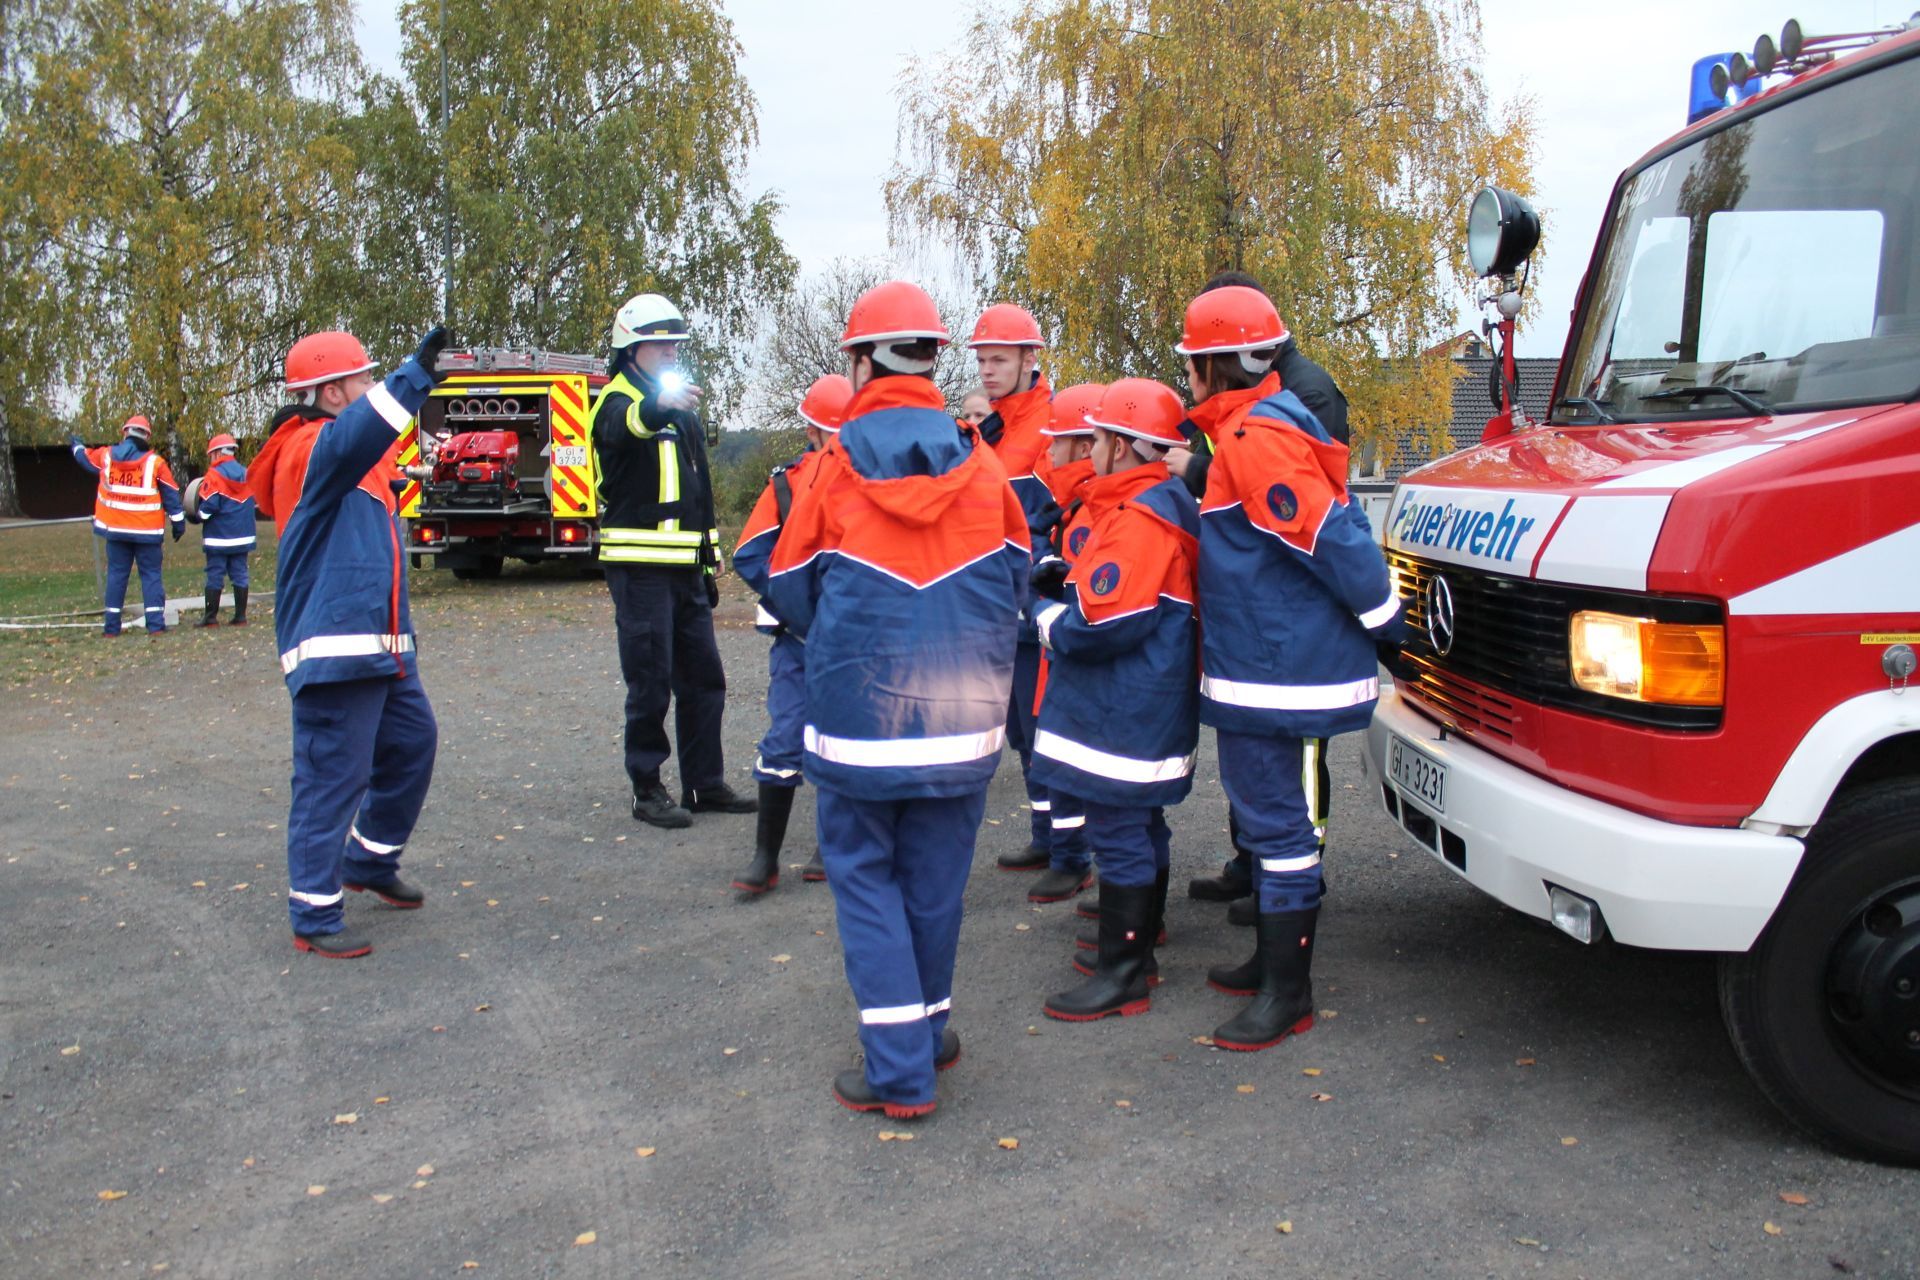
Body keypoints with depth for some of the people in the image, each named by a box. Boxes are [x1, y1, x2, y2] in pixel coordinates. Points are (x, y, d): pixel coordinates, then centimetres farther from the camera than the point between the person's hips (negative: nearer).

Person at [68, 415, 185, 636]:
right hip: (147, 531, -3)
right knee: (151, 574, 1)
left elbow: (84, 457, 25)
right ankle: (155, 623, -7)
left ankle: (111, 625, 10)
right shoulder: (155, 463, -7)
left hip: (115, 529, 3)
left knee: (116, 574, 9)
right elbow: (171, 495, -3)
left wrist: (75, 444, 48)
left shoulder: (106, 456, 3)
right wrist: (178, 522, 6)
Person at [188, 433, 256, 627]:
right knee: (240, 575, 7)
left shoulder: (214, 475, -11)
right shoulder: (247, 474, 8)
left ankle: (210, 617, 3)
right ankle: (240, 616, 7)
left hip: (218, 537, -5)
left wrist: (194, 516, 0)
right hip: (242, 536, 5)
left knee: (214, 576, 0)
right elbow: (256, 503, 15)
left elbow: (208, 507, -16)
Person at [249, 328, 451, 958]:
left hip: (381, 646, 10)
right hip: (333, 648, -10)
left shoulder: (355, 464, 17)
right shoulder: (312, 449, -13)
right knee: (333, 778, -5)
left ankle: (370, 864, 37)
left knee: (413, 744, 19)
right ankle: (315, 917, 5)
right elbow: (352, 439, -36)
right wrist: (414, 376, -45)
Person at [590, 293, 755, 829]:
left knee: (704, 681, 10)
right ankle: (648, 791, 7)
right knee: (650, 685, -4)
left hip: (686, 568, 8)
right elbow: (623, 427, -34)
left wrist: (710, 563, 21)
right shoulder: (616, 402, -6)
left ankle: (705, 785, 19)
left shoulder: (684, 411, 19)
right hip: (640, 568, -7)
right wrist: (658, 404, -56)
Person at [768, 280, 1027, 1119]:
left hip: (856, 717, -2)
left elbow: (792, 592, 1)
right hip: (962, 720, 3)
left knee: (865, 879, 9)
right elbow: (1013, 582, 8)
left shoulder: (832, 468, -7)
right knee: (934, 882, 17)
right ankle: (927, 1031, 33)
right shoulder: (980, 465, -1)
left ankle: (899, 1072, 6)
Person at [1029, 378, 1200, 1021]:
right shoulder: (1158, 502, 13)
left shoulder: (1139, 517, -20)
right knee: (1140, 829, 20)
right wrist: (1060, 617, 5)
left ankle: (1122, 977, 6)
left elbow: (1105, 623, -27)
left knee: (1120, 835, -3)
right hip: (1142, 709, 11)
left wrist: (1050, 623, -9)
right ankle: (1137, 948, 34)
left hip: (1123, 718, -11)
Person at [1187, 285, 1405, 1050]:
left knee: (1280, 826, -3)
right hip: (1259, 670, 11)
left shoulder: (1256, 437, -19)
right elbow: (1333, 529, 21)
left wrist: (1388, 622, -16)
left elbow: (1333, 536, -23)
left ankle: (1288, 995, 7)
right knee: (1268, 818, 19)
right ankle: (1273, 962, 33)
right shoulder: (1254, 428, 14)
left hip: (1280, 673, -11)